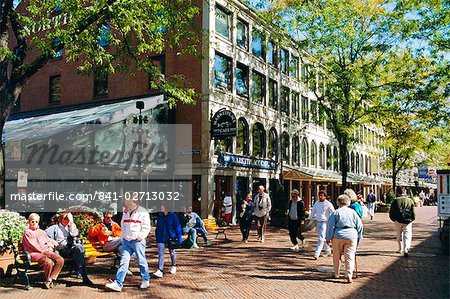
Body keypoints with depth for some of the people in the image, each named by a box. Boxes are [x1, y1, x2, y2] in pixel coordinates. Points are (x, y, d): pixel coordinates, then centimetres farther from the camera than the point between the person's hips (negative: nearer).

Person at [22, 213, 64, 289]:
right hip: (35, 253, -7)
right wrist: (42, 251, -12)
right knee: (49, 262, -35)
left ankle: (50, 279, -18)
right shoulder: (27, 232, 4)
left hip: (46, 252, 7)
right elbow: (32, 245, -6)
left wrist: (51, 245, -1)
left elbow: (48, 240, 22)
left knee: (61, 260, -19)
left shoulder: (41, 232, 26)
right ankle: (48, 279, -9)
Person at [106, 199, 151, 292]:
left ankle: (146, 280, 23)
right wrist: (123, 237, 14)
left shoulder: (143, 213, -6)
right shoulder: (125, 213, 13)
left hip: (137, 241, -5)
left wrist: (140, 236, -18)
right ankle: (118, 284, -3)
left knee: (142, 261, 5)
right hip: (126, 241, 5)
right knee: (124, 261, -1)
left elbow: (146, 227, -7)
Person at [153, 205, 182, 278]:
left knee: (172, 253, 15)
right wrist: (157, 236, 9)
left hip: (171, 238, -2)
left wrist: (179, 239, -8)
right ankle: (160, 271, -13)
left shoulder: (173, 216, -10)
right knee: (160, 254, -10)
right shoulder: (160, 216, 1)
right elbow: (157, 227, 10)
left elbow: (178, 227, -7)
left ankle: (173, 266, 39)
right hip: (161, 238, 2)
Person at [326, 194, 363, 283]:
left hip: (338, 236, -2)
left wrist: (328, 238, 0)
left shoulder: (336, 213, -4)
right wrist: (358, 238, 15)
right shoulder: (353, 212, 5)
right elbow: (359, 226, 7)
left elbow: (330, 226, -7)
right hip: (351, 236, 2)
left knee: (337, 256, 13)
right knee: (350, 257, 3)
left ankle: (336, 274, 24)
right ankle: (349, 276, -7)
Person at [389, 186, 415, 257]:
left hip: (398, 221, 0)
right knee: (407, 235, 0)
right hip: (408, 221, 0)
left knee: (399, 235, 18)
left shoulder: (395, 201, -1)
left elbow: (391, 212, 1)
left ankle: (400, 249, 29)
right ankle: (406, 249, -18)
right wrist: (411, 219, 19)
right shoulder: (410, 200, 5)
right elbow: (413, 213, 6)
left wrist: (394, 219, 16)